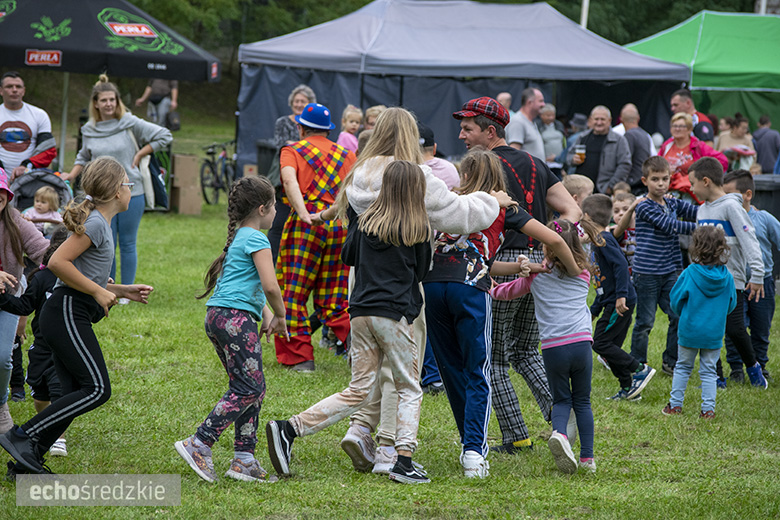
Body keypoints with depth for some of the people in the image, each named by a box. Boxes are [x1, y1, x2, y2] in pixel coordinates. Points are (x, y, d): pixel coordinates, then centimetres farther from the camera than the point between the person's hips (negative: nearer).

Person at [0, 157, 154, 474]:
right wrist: (98, 292, -14)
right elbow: (58, 262, -20)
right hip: (67, 313, -10)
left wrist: (123, 291, 18)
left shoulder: (100, 223, 20)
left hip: (69, 317, 10)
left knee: (76, 394, 5)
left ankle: (27, 460, 2)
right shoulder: (95, 223, -11)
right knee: (97, 389, -14)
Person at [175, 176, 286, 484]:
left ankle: (244, 459, 7)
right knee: (248, 389, -9)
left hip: (218, 318, 10)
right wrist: (280, 317, 0)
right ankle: (199, 445, -13)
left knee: (253, 388, 10)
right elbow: (270, 286, -16)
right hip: (235, 318, -10)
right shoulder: (256, 239, -7)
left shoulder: (238, 237, 22)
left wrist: (266, 315, 17)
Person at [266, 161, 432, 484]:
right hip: (395, 314, -4)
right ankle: (404, 460, -4)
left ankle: (289, 429, -2)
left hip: (360, 312, 4)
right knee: (409, 390, 9)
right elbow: (421, 272, 9)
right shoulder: (418, 229, -4)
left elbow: (347, 257, 19)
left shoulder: (365, 222, 7)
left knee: (358, 392, 10)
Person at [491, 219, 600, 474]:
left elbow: (509, 291, 25)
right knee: (582, 402, 14)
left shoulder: (537, 275, 9)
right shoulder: (583, 274, 12)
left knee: (561, 400, 13)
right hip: (581, 342, 1)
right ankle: (587, 457, 8)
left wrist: (491, 290, 46)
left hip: (552, 347, -1)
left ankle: (559, 432, -18)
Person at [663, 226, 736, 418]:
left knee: (683, 368, 15)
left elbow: (676, 301, -5)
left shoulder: (690, 274, -14)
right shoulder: (727, 277, -7)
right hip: (715, 333, 1)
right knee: (709, 371, 10)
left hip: (689, 330, -1)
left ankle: (675, 404, 18)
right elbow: (731, 305, 5)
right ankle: (708, 408, 6)